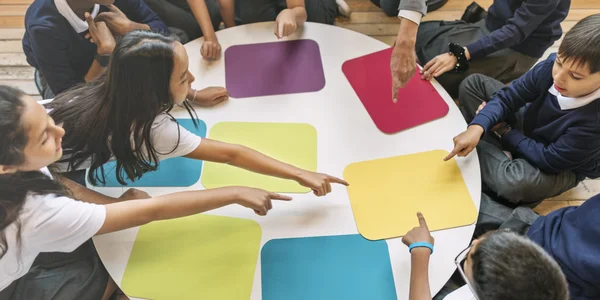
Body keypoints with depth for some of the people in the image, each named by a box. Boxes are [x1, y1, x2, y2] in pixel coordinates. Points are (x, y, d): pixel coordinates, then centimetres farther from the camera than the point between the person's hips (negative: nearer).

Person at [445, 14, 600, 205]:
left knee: (515, 182, -41)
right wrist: (476, 128, -37)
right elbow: (507, 97, -18)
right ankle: (494, 150, -9)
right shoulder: (553, 65, -25)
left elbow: (548, 160, -28)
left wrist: (505, 131, -17)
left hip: (560, 167, -5)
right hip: (529, 126, 5)